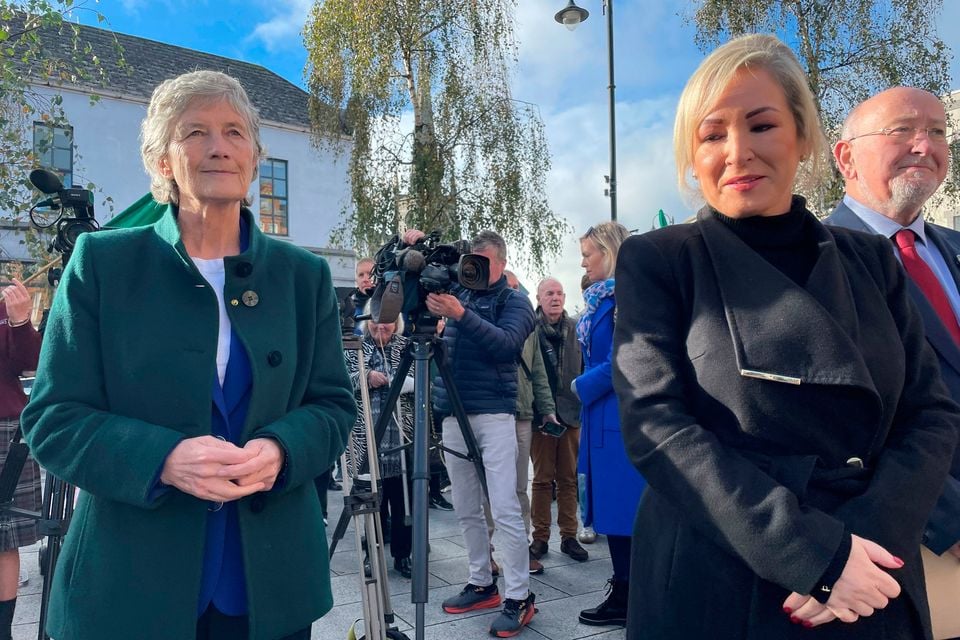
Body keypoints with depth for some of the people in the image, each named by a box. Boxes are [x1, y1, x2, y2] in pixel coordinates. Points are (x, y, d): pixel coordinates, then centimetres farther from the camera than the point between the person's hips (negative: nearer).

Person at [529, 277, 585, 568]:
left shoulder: (576, 329, 6)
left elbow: (586, 367, 8)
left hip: (571, 412, 3)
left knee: (569, 478, 9)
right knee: (542, 478, 5)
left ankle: (569, 536, 19)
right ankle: (540, 537, 15)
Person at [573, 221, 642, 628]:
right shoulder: (601, 298, 15)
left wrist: (580, 387, -9)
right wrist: (585, 391, 10)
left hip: (620, 418, -9)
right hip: (602, 416, 9)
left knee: (621, 506, -1)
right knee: (612, 505, 14)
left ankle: (625, 599, 11)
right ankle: (626, 591, 25)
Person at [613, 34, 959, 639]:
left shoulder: (870, 260, 6)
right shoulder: (656, 262, -6)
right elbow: (656, 423, -14)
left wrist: (866, 535, -15)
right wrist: (814, 552, -19)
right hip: (716, 590, -3)